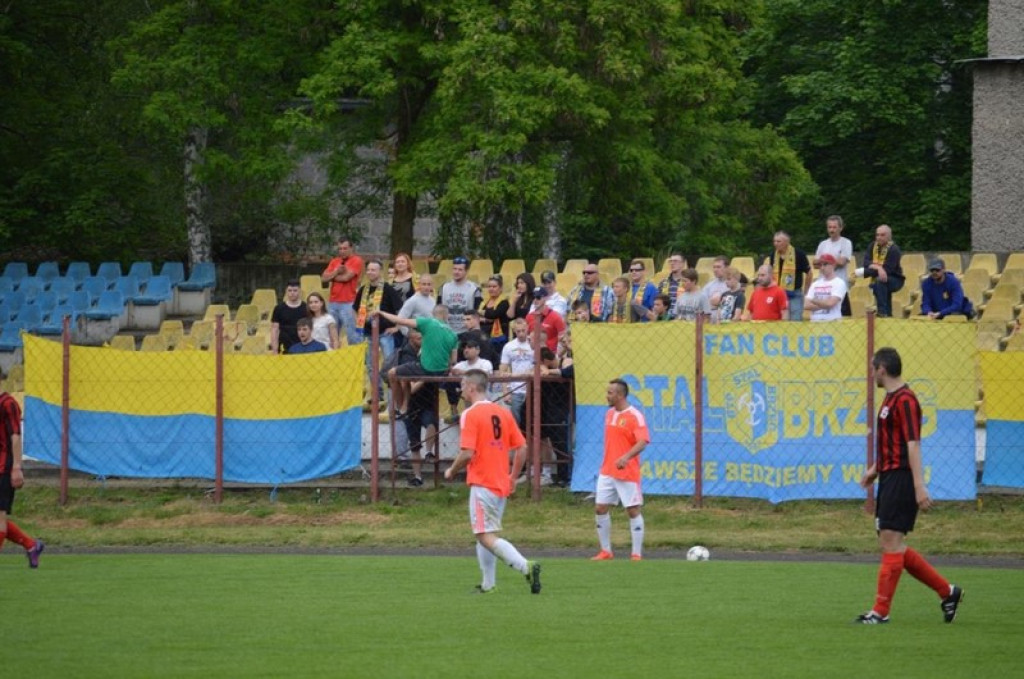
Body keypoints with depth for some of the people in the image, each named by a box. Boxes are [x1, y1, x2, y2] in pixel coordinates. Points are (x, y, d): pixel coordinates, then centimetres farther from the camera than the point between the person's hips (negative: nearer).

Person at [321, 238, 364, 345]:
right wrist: (336, 271, -8)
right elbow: (323, 278, 8)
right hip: (332, 302, 6)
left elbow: (346, 277, -13)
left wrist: (332, 276, 3)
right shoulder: (334, 262, 17)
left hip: (348, 303, -6)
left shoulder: (356, 261, -1)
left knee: (351, 334, -9)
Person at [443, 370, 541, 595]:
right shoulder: (503, 413, 11)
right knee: (485, 535, 16)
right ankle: (488, 585, 14)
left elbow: (467, 453, -18)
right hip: (502, 484, 8)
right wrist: (513, 478, 19)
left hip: (482, 484, -8)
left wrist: (451, 471, -1)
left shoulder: (470, 415, -11)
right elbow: (522, 448, 10)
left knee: (486, 536, -10)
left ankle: (526, 566, -25)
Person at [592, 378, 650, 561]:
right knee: (600, 508, 5)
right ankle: (606, 551, 15)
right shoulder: (610, 414, 11)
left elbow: (643, 442, -21)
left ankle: (637, 554, 3)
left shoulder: (635, 416, -11)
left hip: (627, 474, -7)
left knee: (633, 511, -3)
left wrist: (626, 457, -35)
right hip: (607, 472, 7)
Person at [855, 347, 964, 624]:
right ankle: (947, 591, 16)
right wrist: (875, 469, 29)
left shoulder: (905, 400, -14)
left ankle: (881, 611, -5)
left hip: (901, 479, -10)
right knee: (891, 546, 10)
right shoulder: (890, 399, 16)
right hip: (889, 478, 10)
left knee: (891, 542, -8)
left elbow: (913, 445, -20)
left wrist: (919, 487, -24)